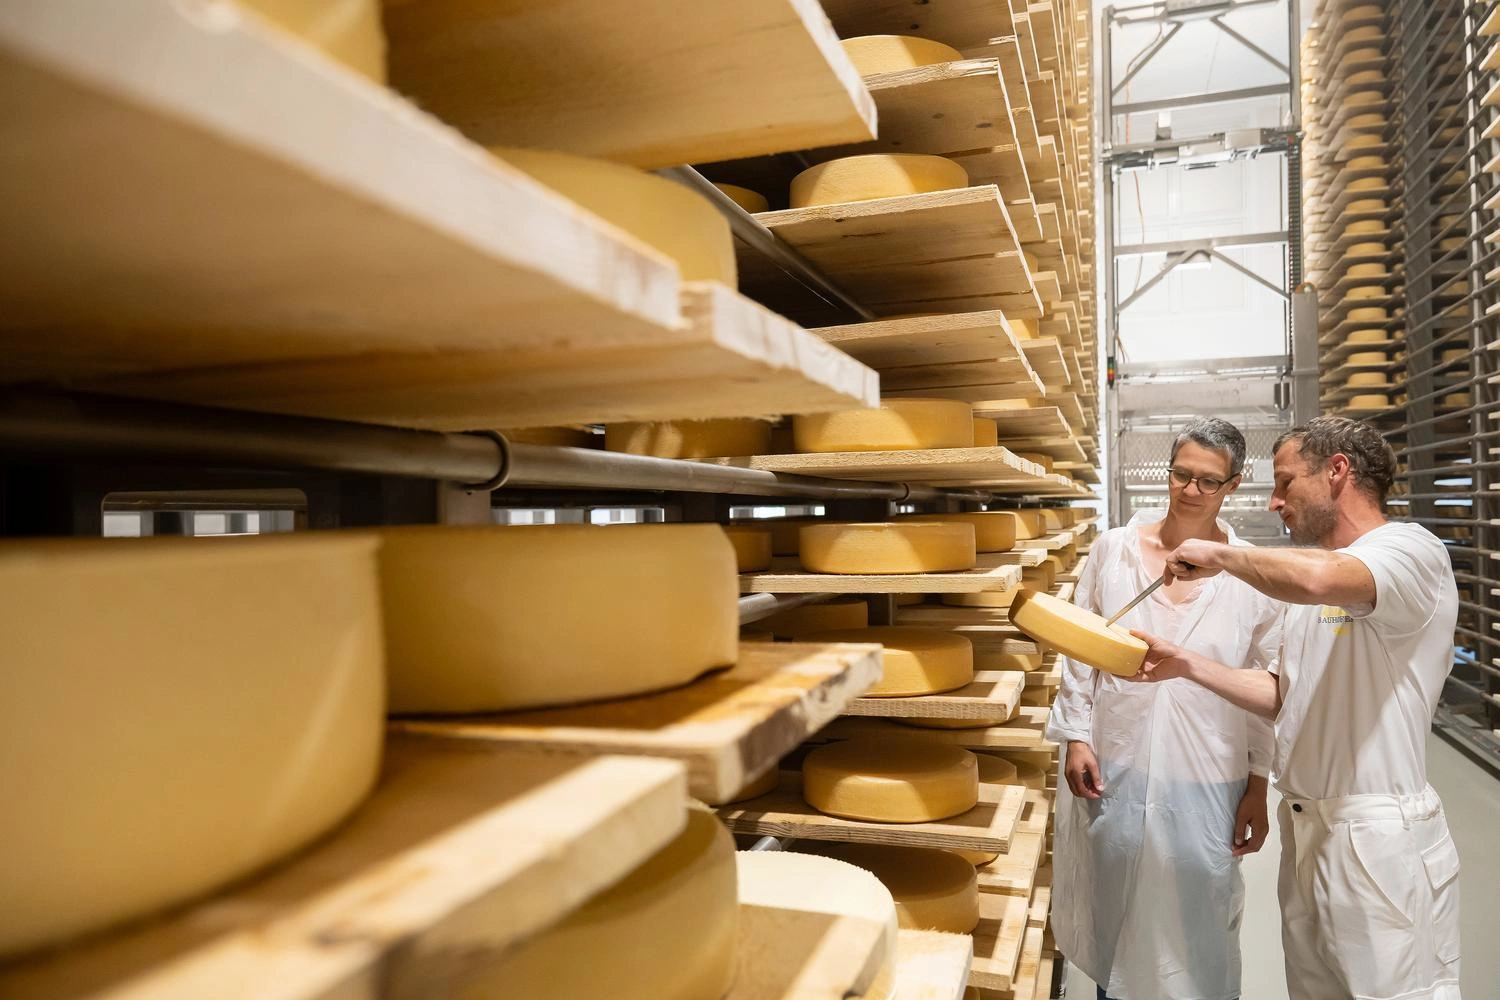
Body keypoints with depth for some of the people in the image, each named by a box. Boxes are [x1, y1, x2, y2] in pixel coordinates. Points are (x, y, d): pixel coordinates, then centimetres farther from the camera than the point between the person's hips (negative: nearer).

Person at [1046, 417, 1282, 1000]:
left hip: (1207, 781, -1)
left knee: (1197, 918, 12)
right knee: (1113, 908, 16)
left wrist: (1258, 788, 0)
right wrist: (1076, 737, -1)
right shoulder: (1113, 548, -2)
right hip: (1113, 767, 1)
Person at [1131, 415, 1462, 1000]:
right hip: (1305, 829, 8)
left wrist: (1222, 555, -21)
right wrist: (1187, 665, 6)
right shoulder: (1313, 572, 15)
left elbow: (1317, 577, -38)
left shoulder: (1411, 550, -14)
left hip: (1379, 840, -8)